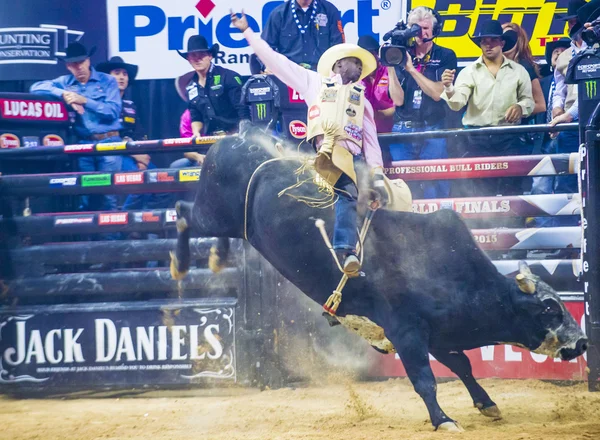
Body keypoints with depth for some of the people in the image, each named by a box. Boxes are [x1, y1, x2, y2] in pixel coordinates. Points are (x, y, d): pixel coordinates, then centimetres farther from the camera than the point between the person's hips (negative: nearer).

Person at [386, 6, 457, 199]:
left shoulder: (445, 56, 3)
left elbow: (437, 93, -10)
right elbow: (398, 99, -1)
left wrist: (412, 69, -13)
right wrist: (390, 67, -10)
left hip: (433, 132, -2)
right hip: (403, 132, 2)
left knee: (435, 188, -4)